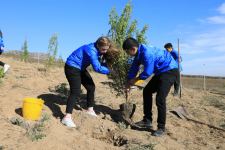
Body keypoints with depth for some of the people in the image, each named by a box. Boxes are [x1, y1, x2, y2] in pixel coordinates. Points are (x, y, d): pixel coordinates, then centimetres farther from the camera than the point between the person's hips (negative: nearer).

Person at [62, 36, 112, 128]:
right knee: (76, 92, -19)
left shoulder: (97, 50, -2)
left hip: (80, 68, 10)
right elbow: (97, 68, -35)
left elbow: (99, 64, 7)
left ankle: (90, 110, 28)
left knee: (91, 87, 11)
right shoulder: (91, 50, -30)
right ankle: (67, 117, -18)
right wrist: (109, 70, -23)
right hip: (72, 67, -10)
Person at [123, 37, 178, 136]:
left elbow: (147, 72, -23)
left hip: (170, 71, -10)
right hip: (160, 72, 10)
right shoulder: (139, 54, 2)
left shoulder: (147, 53, -28)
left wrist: (135, 79, -6)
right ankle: (147, 121, 19)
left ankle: (161, 128, -3)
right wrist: (128, 83, 13)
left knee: (160, 99, -17)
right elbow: (134, 69, 12)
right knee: (147, 91, 11)